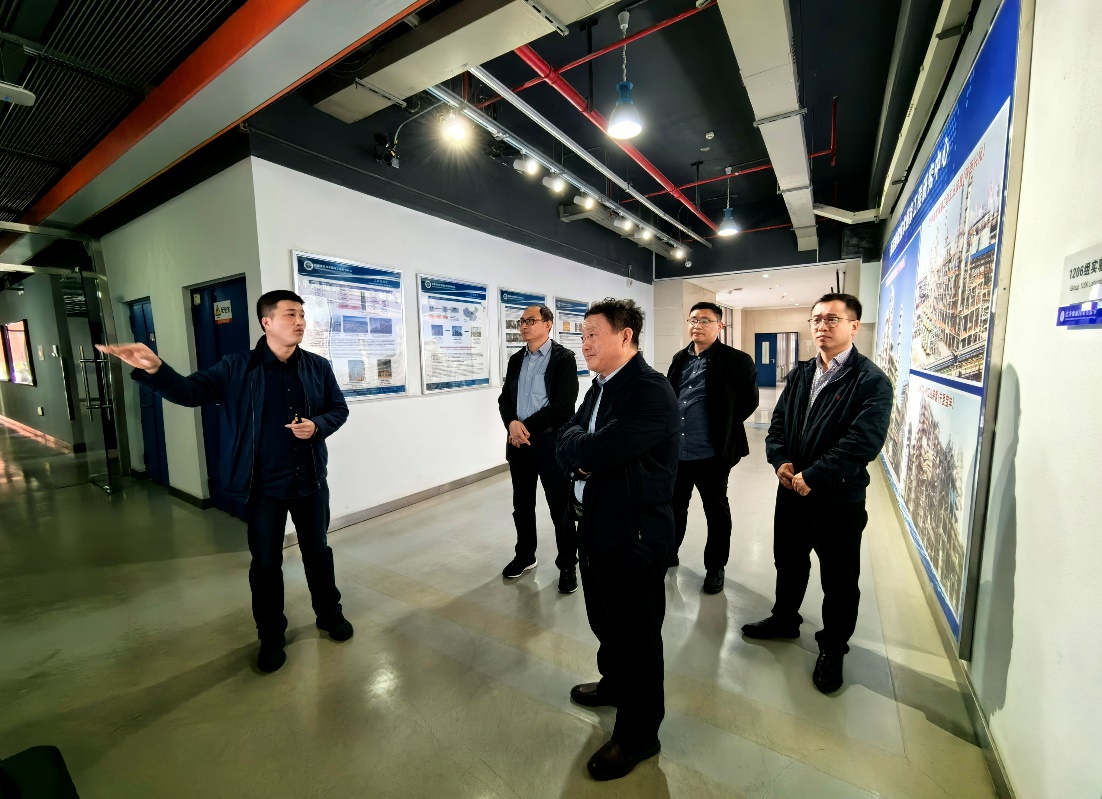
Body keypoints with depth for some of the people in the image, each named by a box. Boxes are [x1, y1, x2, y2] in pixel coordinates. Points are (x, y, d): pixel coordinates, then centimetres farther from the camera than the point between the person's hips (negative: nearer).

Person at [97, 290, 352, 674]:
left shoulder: (318, 367, -1)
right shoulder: (237, 368, -4)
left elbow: (339, 409, 4)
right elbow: (190, 391, -11)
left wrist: (317, 425, -16)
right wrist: (155, 369, -30)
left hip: (310, 481, 1)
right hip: (264, 485, -1)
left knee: (317, 551, 17)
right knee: (265, 562, 11)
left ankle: (329, 614, 38)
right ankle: (271, 636, 33)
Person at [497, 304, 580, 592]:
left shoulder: (564, 358, -8)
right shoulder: (516, 359, 12)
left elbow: (563, 406, -16)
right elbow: (504, 398, 8)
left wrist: (527, 427, -16)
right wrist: (512, 423, -12)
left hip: (550, 442, -5)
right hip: (518, 441, 6)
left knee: (560, 508, 6)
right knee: (522, 505, 17)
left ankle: (567, 565, 24)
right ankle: (525, 556, 37)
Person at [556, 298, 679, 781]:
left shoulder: (650, 390, -22)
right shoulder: (600, 387, 7)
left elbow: (594, 452, -30)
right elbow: (566, 447, 7)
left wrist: (578, 443, -9)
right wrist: (583, 451, -14)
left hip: (634, 537, -8)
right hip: (595, 528, 8)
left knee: (637, 637, 13)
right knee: (605, 622, 27)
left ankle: (638, 734, 37)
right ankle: (614, 683, 54)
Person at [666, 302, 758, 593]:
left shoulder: (736, 360, -7)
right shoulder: (680, 359, 10)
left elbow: (749, 400, -4)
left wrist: (724, 428, -2)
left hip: (711, 453, -5)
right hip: (676, 451, 5)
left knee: (716, 511, 12)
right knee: (674, 505, 19)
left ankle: (715, 567, 31)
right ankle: (668, 553, 39)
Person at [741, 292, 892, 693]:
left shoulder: (872, 381, -12)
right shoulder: (800, 374, 8)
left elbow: (863, 443, -21)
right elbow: (778, 422, 7)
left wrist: (812, 476, -22)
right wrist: (780, 461, -10)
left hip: (840, 498, -5)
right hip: (791, 490, 6)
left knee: (839, 579, 13)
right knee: (788, 562, 22)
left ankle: (832, 648, 35)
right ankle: (785, 619, 45)